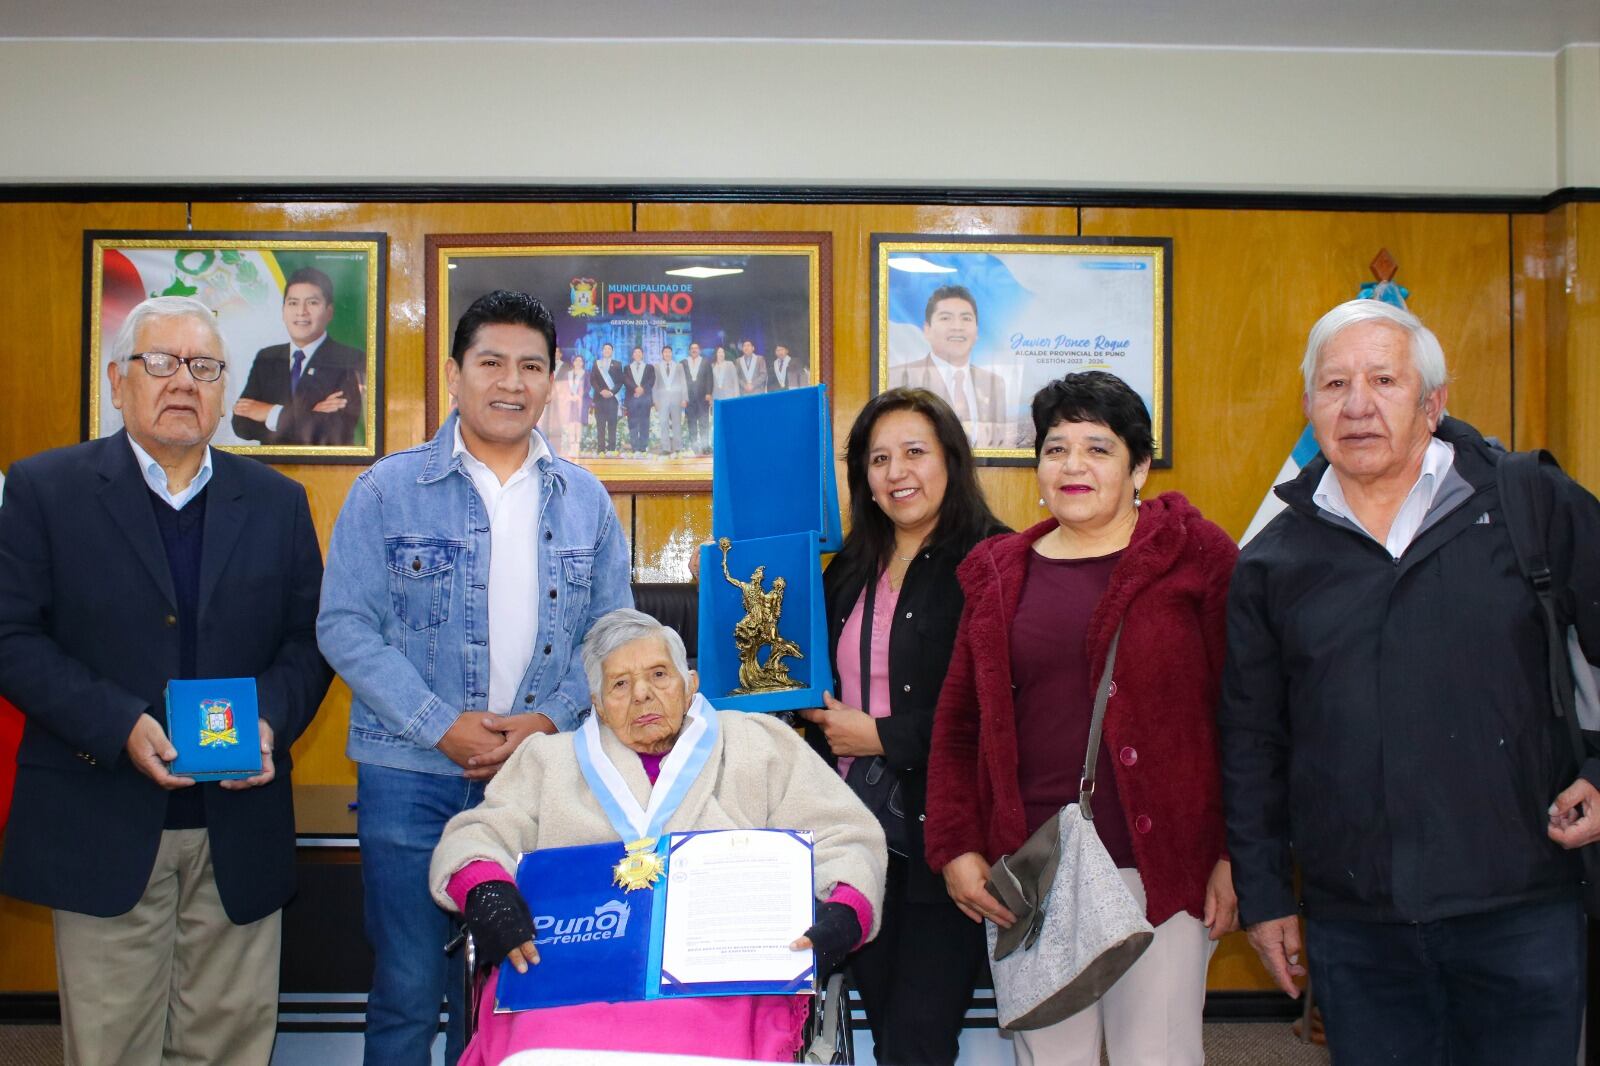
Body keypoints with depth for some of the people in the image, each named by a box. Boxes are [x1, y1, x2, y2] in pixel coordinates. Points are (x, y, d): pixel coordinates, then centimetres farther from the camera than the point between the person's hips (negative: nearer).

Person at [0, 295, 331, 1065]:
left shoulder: (277, 502, 10)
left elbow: (308, 640, 8)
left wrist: (272, 719, -12)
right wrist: (119, 726, -17)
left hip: (239, 825, 2)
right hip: (103, 825, -2)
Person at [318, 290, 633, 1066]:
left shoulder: (584, 500, 7)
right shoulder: (387, 491, 0)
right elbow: (345, 626, -5)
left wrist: (551, 719, -8)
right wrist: (442, 726, -14)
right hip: (412, 776, -2)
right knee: (408, 987, 5)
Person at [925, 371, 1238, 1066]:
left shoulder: (1192, 557, 0)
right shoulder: (999, 573, 10)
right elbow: (958, 725, 11)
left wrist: (1235, 854, -7)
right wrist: (955, 848, 2)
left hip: (1161, 867, -3)